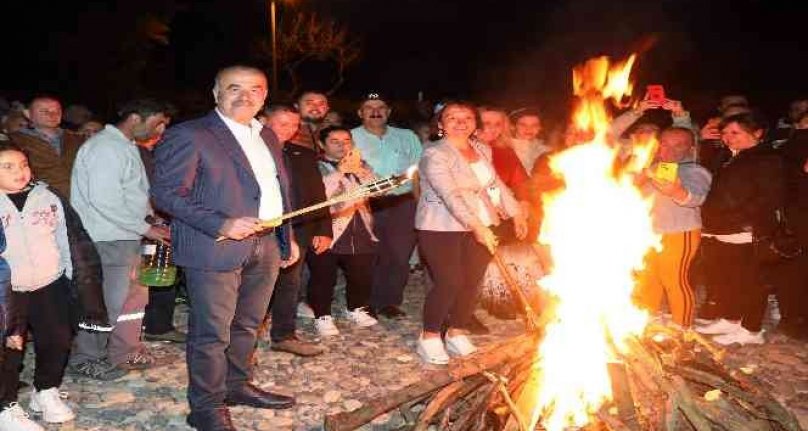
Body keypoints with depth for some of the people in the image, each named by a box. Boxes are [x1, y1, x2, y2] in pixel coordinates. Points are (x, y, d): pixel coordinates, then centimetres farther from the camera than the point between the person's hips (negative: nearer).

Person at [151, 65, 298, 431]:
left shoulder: (267, 137, 15)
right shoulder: (189, 136, -9)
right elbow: (166, 192, -14)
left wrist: (288, 237, 18)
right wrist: (221, 224, -23)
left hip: (266, 246, 7)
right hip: (216, 248, -7)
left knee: (247, 325, 18)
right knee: (212, 332, 0)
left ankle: (237, 386, 35)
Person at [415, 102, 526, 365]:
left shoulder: (483, 151, 10)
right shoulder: (435, 155, -14)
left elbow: (496, 183, 20)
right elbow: (451, 195, -25)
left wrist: (516, 213, 14)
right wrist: (477, 226, -33)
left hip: (480, 228, 7)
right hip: (441, 229, -6)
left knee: (472, 282, 5)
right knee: (449, 283, -10)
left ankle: (456, 334, 22)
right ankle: (429, 338, 7)